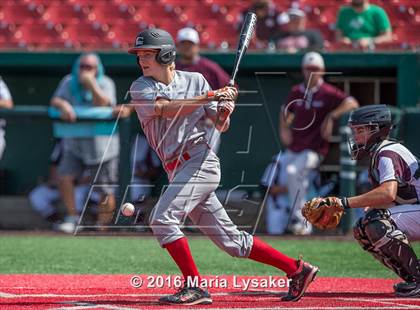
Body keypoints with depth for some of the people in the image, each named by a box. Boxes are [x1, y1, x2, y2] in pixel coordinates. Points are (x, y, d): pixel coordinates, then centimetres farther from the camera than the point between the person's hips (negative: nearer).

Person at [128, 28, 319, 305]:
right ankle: (296, 269, 14)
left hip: (200, 161, -4)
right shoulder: (141, 88, 8)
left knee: (162, 218, -22)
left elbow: (221, 126, 8)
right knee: (231, 241, 6)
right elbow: (167, 109, -12)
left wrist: (224, 111, -14)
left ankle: (195, 287, -17)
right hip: (178, 172, 4)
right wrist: (211, 96, -19)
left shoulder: (195, 81, 5)